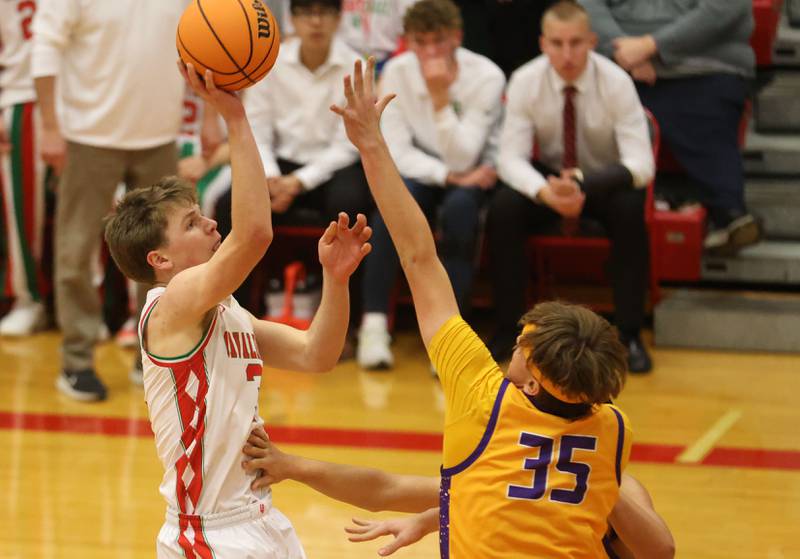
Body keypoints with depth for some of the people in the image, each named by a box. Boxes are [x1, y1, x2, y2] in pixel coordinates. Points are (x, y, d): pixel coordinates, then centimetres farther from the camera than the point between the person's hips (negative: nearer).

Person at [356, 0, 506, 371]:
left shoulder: (485, 77, -17)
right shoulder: (397, 72, -10)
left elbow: (462, 160, -23)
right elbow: (396, 152, -11)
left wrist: (441, 98, -34)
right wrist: (448, 175, -25)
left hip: (473, 176, -1)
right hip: (422, 173, 2)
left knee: (459, 206, -36)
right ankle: (374, 324, -29)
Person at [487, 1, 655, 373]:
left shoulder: (615, 83, -20)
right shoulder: (525, 81, -15)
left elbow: (641, 163, -24)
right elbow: (511, 157, -16)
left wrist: (580, 183, -41)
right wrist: (545, 192, -39)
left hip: (607, 182, -2)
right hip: (549, 179, 2)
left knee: (629, 209, -35)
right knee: (503, 209, -28)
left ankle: (629, 334, -22)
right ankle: (507, 329, -13)